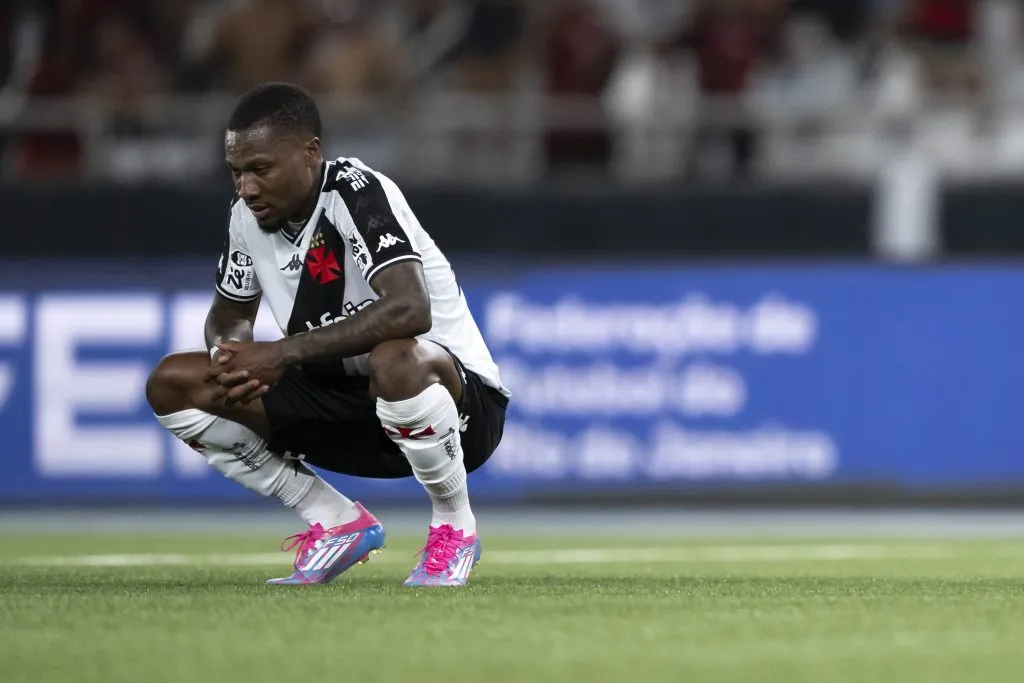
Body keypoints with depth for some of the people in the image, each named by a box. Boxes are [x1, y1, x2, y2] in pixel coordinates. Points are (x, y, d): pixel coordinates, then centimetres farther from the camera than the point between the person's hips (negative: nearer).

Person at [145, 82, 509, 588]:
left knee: (396, 362, -43)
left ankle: (454, 526, -13)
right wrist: (230, 357, -11)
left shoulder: (356, 194, -23)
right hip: (343, 403, 7)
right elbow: (230, 313, 15)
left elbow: (409, 309, -38)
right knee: (173, 384, -4)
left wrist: (283, 353, -33)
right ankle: (338, 525, 5)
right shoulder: (248, 214, -2)